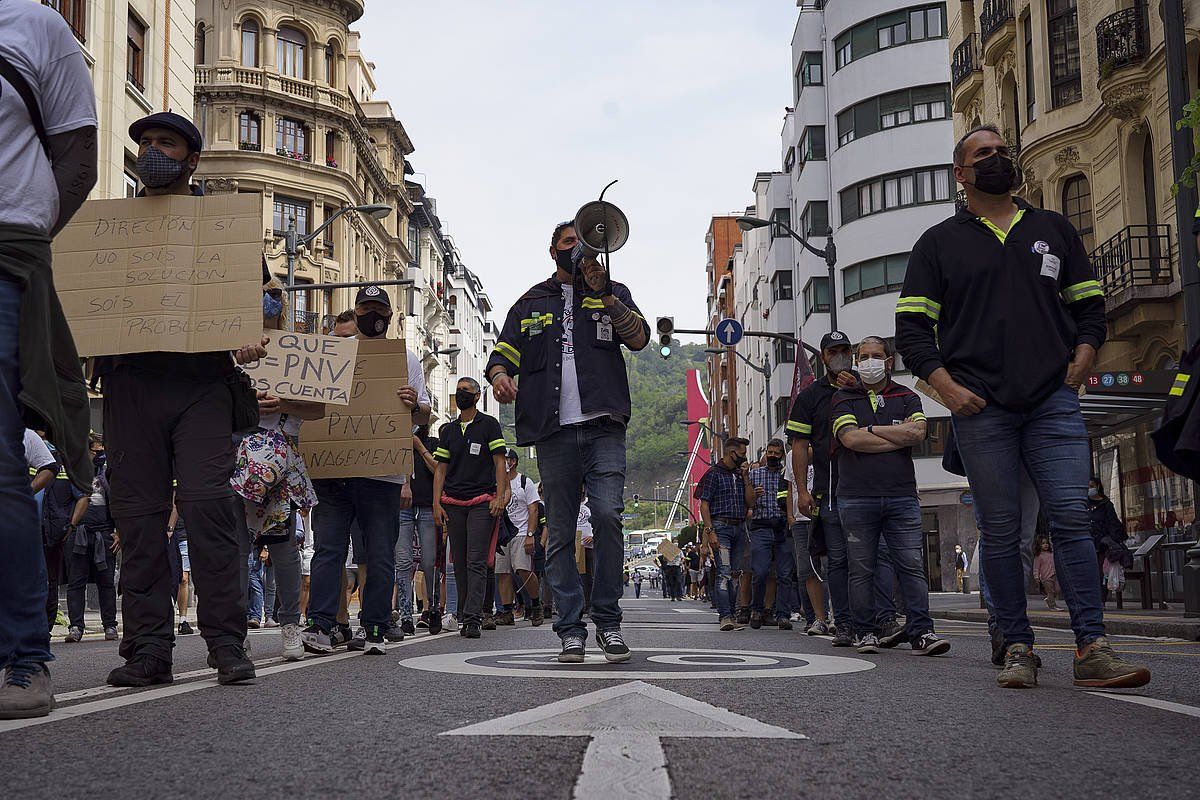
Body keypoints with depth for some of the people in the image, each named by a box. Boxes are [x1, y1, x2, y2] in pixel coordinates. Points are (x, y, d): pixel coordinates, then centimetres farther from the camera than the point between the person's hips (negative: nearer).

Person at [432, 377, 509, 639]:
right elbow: (441, 468, 14)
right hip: (453, 503, 4)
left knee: (476, 562, -12)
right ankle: (464, 615, 11)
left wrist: (499, 497, -10)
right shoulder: (447, 430, 16)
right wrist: (436, 503, 4)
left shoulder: (489, 425, 5)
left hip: (482, 502, -4)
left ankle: (473, 617, -17)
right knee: (459, 563, 5)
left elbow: (499, 462, 1)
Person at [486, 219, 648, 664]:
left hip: (603, 427, -2)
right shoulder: (531, 303, 20)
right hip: (553, 432, 2)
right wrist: (499, 374, -9)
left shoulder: (613, 294, 17)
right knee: (560, 532, 1)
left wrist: (603, 294, -10)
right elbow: (503, 353, 15)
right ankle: (571, 629, 7)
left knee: (607, 515, -17)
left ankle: (608, 620, -4)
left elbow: (639, 338, 0)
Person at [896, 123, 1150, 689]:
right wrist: (945, 386, -6)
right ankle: (1017, 649, 7)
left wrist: (1082, 357, 2)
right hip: (979, 406, -1)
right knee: (1000, 530, 0)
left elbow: (1089, 304, 21)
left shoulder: (1053, 229, 19)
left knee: (1070, 515, -9)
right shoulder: (939, 243, 12)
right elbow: (911, 326, 7)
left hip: (1053, 401, 1)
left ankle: (1091, 649, -9)